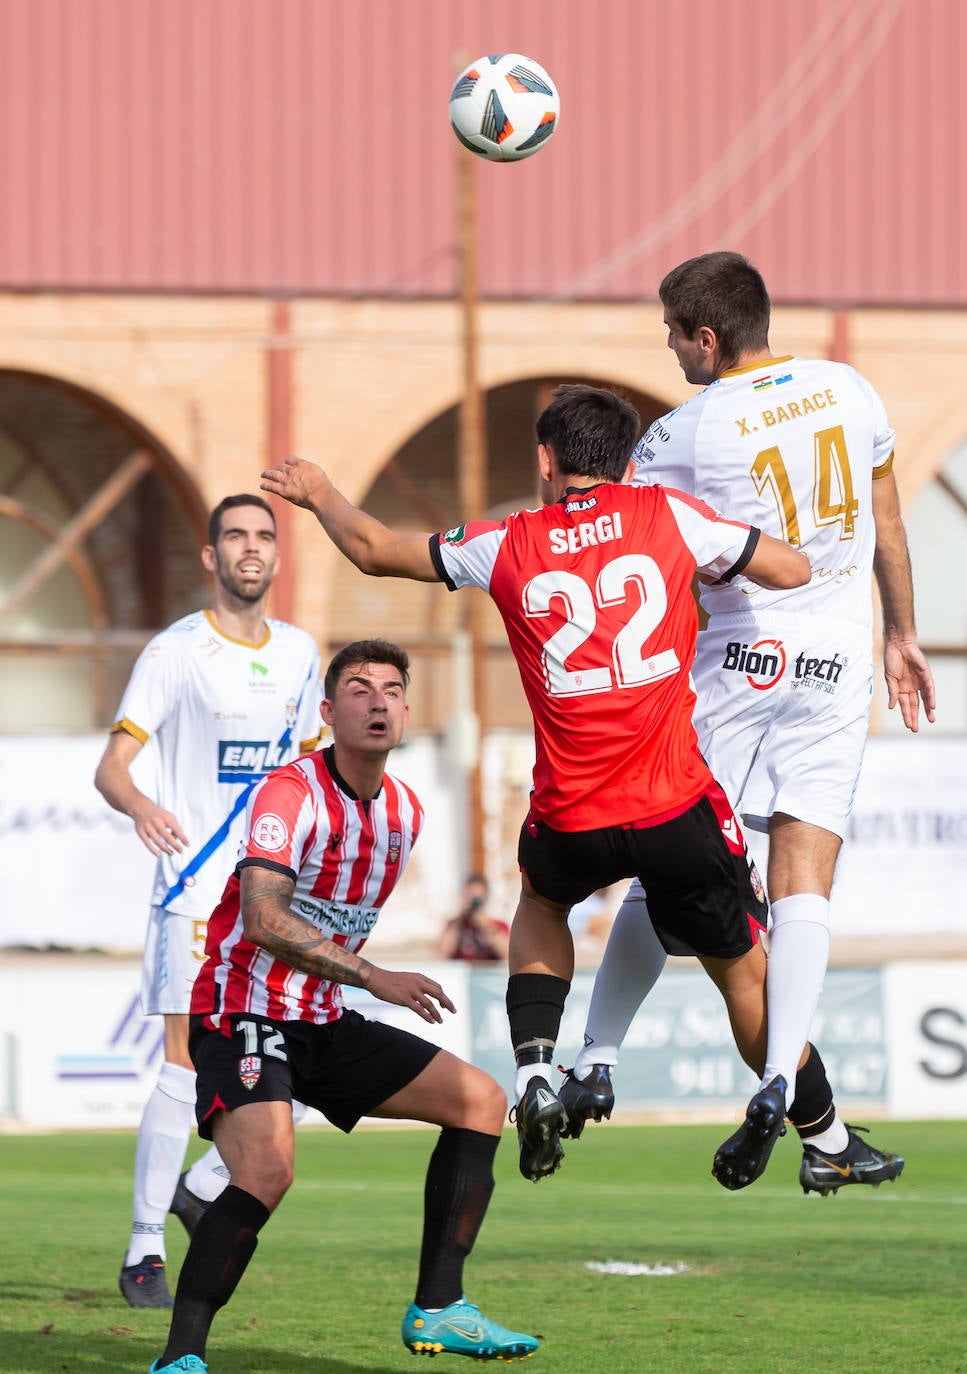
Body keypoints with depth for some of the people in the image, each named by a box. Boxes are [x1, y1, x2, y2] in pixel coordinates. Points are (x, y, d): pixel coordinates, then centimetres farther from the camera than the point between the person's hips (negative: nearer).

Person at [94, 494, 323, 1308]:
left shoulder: (299, 653, 12)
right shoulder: (176, 653, -4)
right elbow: (112, 766, -10)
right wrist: (142, 807, -31)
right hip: (196, 886, -5)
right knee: (187, 1070, -11)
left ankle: (203, 1188, 23)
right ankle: (144, 1251, -2)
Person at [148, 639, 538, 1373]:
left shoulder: (405, 810, 8)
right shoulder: (292, 793, -17)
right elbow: (263, 918, -29)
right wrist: (374, 976, -30)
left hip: (323, 1024, 8)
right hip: (244, 1015, -8)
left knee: (480, 1100, 4)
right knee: (268, 1170, -31)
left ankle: (436, 1311, 6)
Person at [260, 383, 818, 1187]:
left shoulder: (508, 545, 6)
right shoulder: (667, 515, 3)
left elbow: (373, 548, 18)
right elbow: (793, 571, 11)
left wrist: (318, 494, 38)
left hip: (572, 821, 1)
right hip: (678, 806, -1)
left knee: (541, 902, 33)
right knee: (744, 968, 13)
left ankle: (535, 1075, 14)